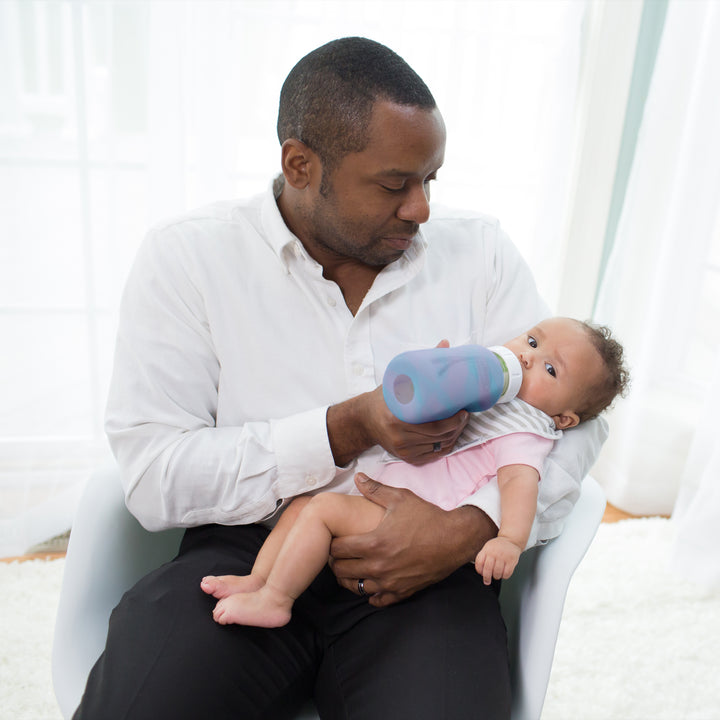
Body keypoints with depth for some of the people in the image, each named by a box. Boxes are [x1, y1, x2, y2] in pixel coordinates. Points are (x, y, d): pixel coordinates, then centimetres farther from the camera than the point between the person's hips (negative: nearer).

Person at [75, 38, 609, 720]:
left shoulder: (478, 249, 5)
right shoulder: (187, 255, -2)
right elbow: (153, 476, -9)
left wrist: (472, 527, -15)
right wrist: (352, 429, -18)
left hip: (424, 563, 2)